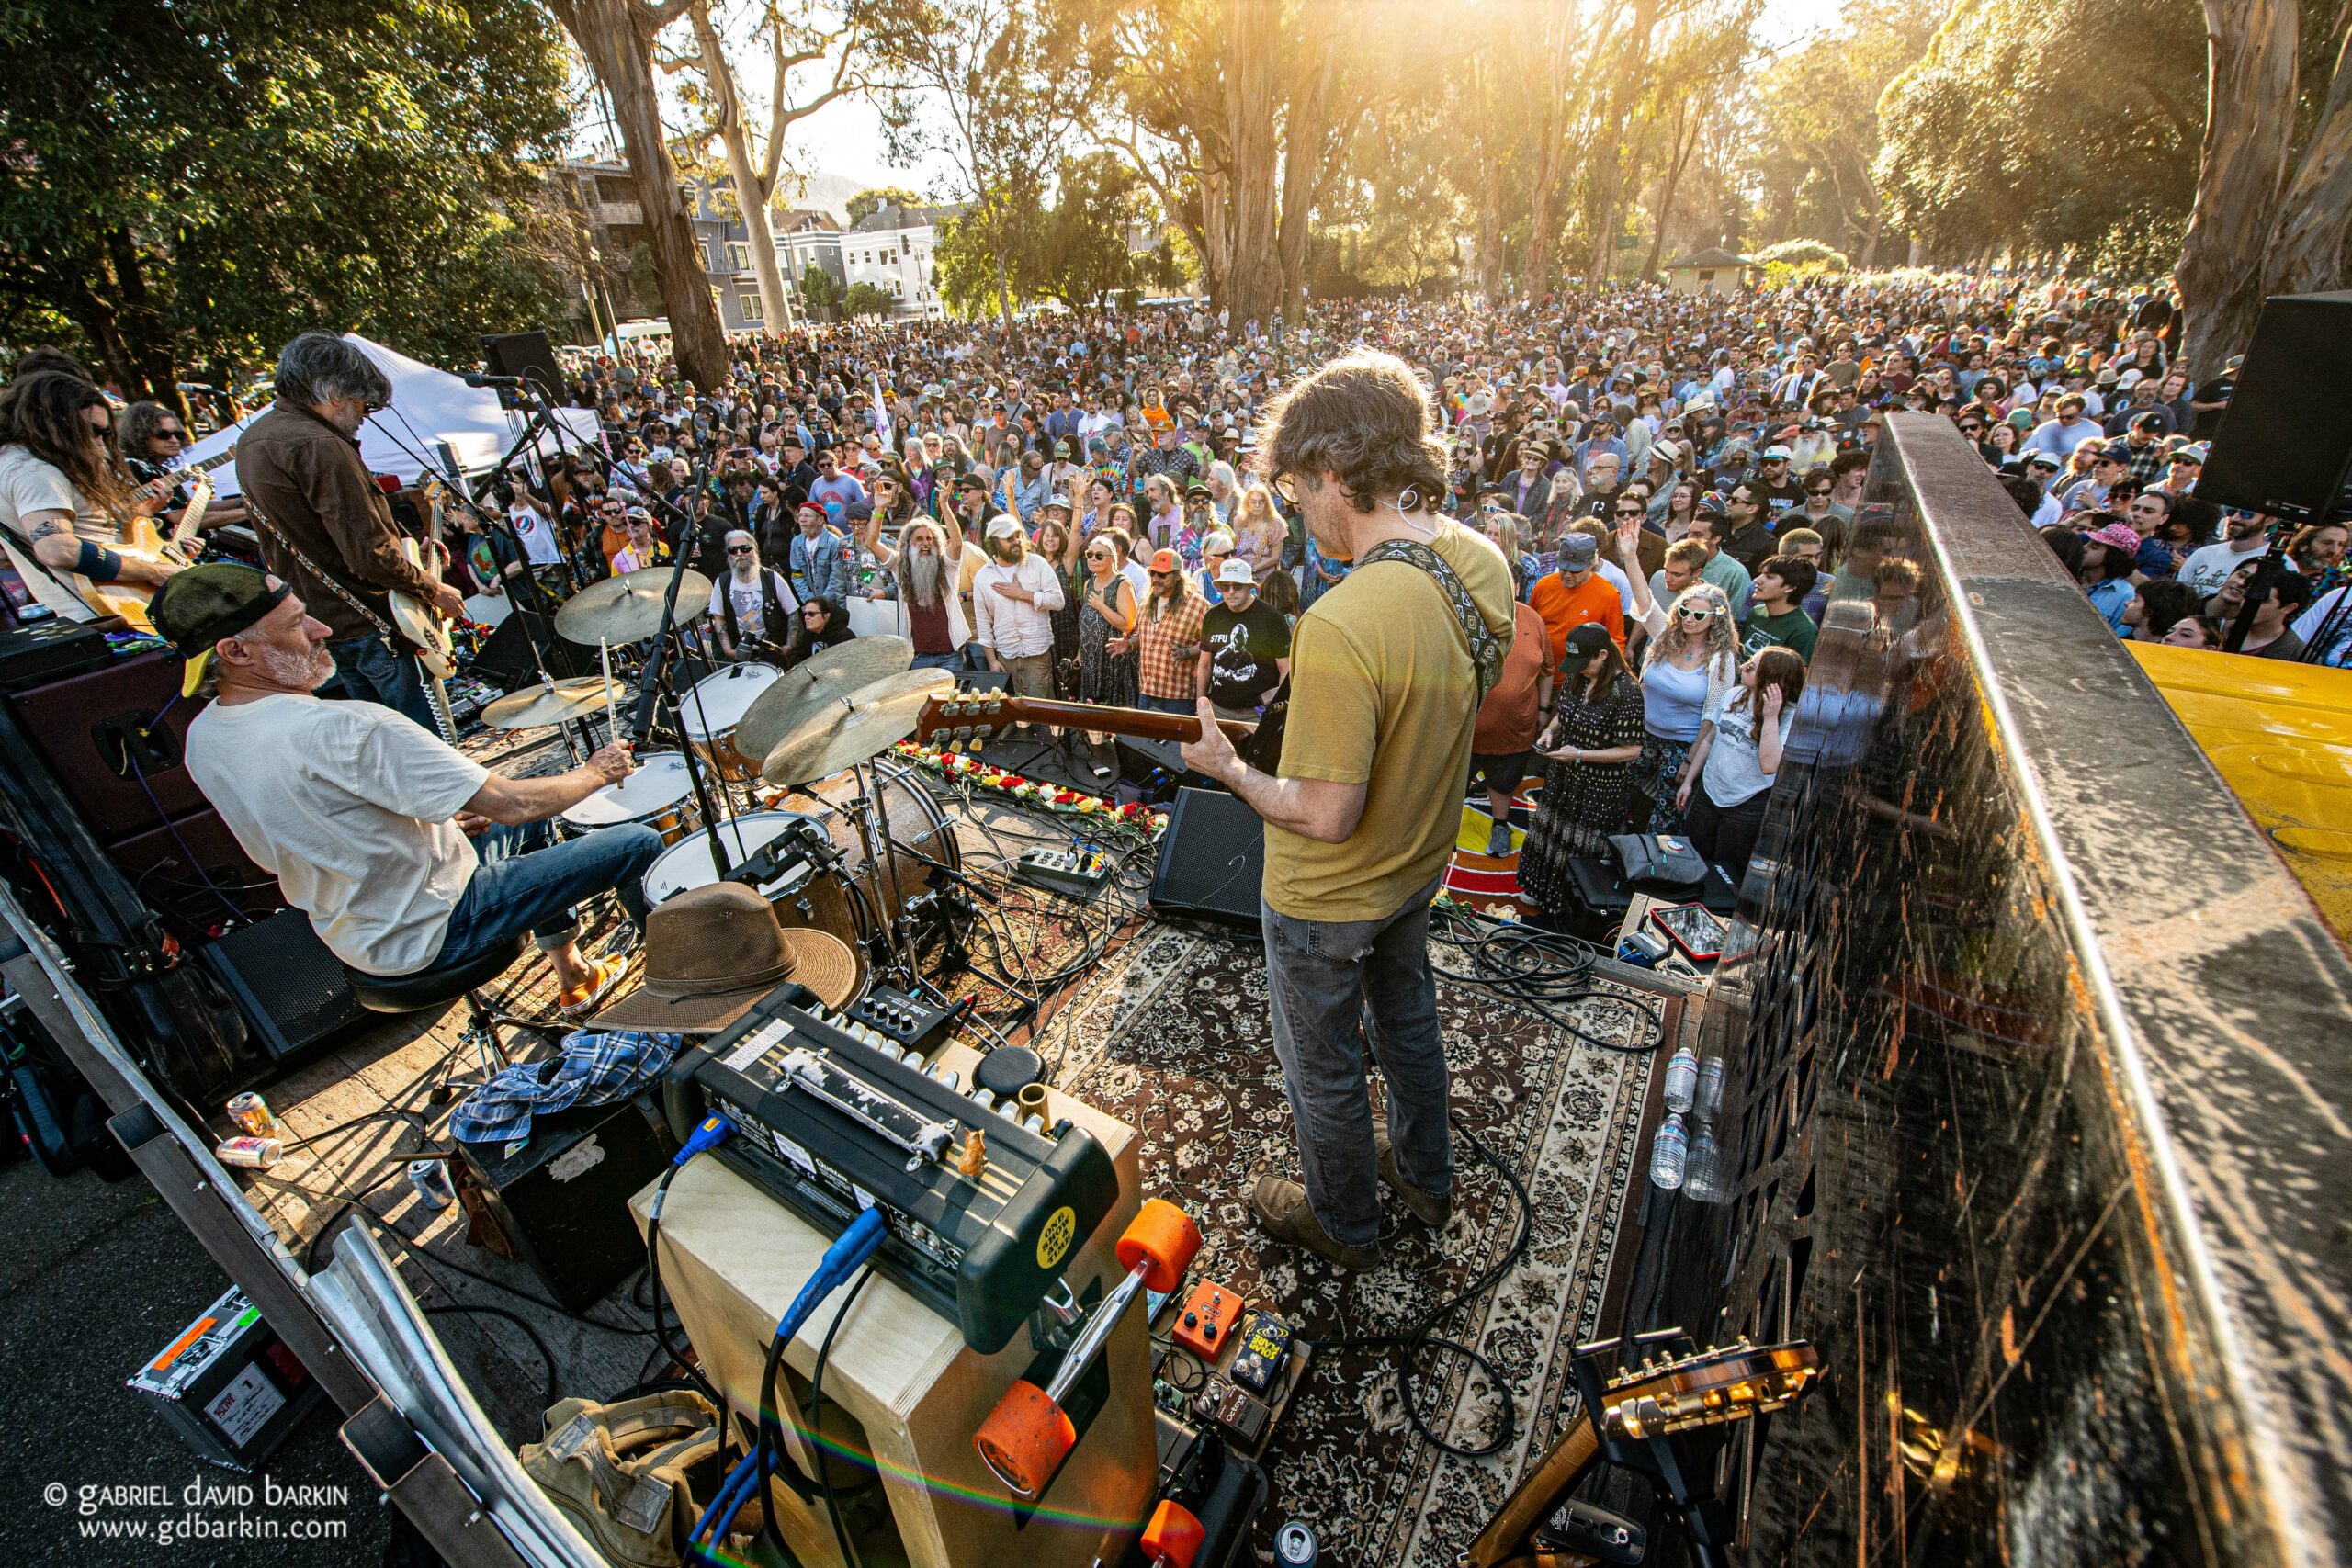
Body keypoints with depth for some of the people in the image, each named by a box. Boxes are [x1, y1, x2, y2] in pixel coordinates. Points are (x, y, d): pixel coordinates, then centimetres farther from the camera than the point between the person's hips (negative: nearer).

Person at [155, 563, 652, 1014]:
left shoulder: (201, 738, -2)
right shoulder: (346, 729, -33)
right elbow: (512, 803, -31)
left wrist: (438, 817, 9)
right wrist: (598, 771, -13)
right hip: (431, 933, -9)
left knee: (534, 824, 28)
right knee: (638, 843, -4)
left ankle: (573, 980, 36)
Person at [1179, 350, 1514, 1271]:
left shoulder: (1341, 626, -37)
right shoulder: (1483, 564, -10)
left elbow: (1328, 816, -31)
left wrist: (1229, 770, -16)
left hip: (1328, 898, -8)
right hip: (1422, 859, 8)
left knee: (1324, 1068, 19)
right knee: (1405, 1019, 31)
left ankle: (1345, 1224, 47)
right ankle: (1425, 1176, 57)